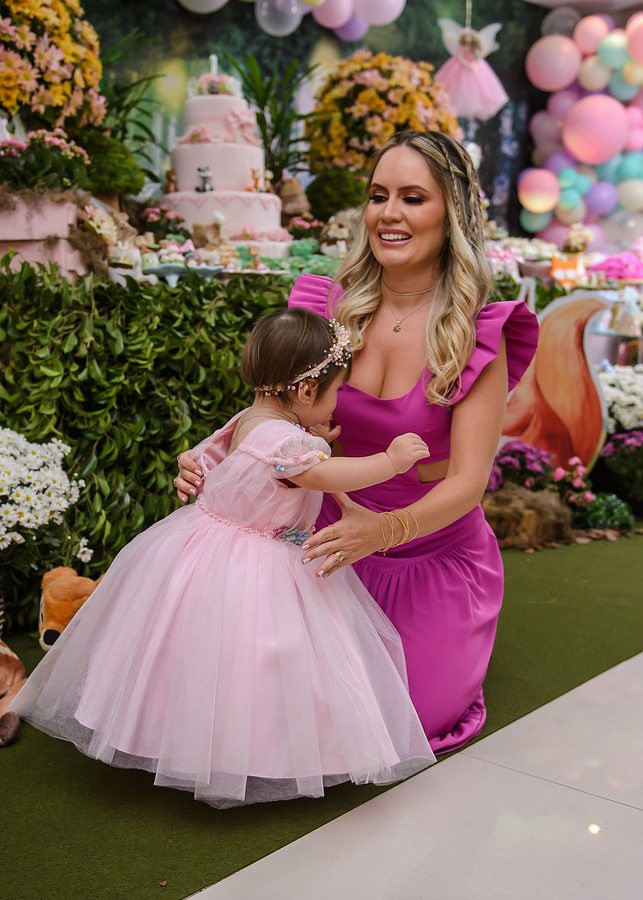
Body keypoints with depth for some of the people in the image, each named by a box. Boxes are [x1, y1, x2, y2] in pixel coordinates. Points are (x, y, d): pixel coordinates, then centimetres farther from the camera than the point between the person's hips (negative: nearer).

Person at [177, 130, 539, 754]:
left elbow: (468, 480, -20)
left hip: (436, 553, -2)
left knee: (414, 721, -9)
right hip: (337, 540, 3)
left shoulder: (477, 332, -16)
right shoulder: (331, 309, -7)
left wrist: (386, 529, -40)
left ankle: (451, 655, 26)